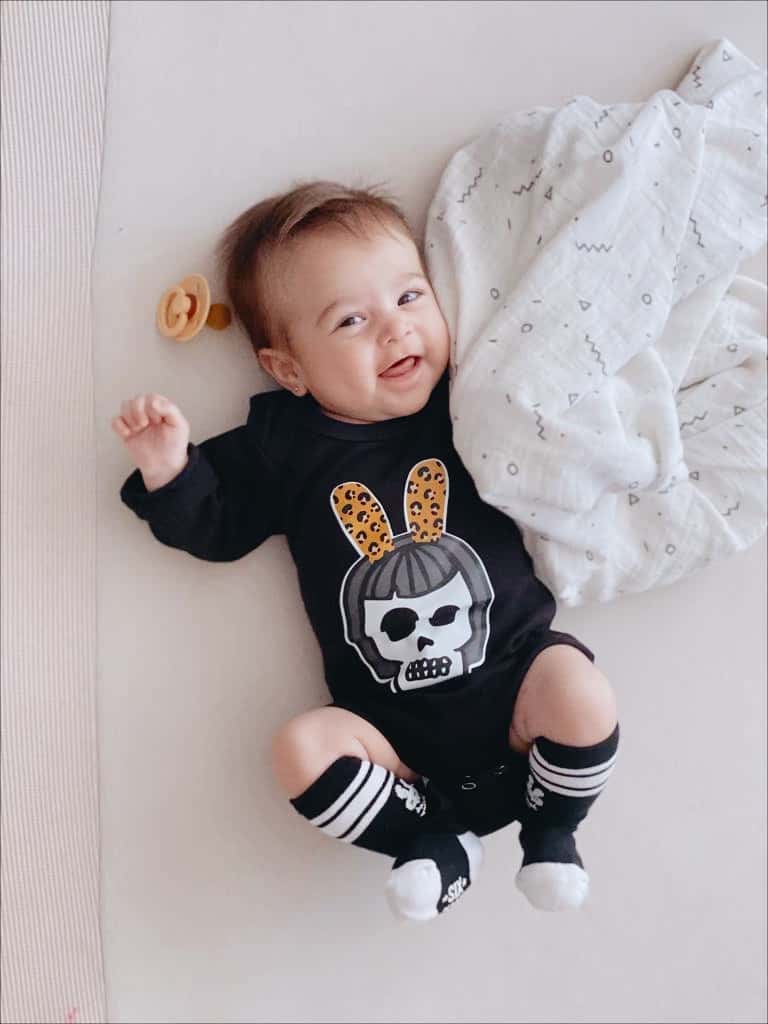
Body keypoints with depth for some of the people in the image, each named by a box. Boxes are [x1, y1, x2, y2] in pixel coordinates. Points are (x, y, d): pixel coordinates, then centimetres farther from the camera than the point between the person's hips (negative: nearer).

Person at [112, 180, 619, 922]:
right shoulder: (283, 442, 2)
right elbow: (215, 526, 7)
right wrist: (168, 473, -10)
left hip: (513, 678, 0)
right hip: (394, 725, 0)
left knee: (581, 691, -26)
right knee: (302, 749, -23)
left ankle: (551, 827, 5)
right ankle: (433, 841, 1)